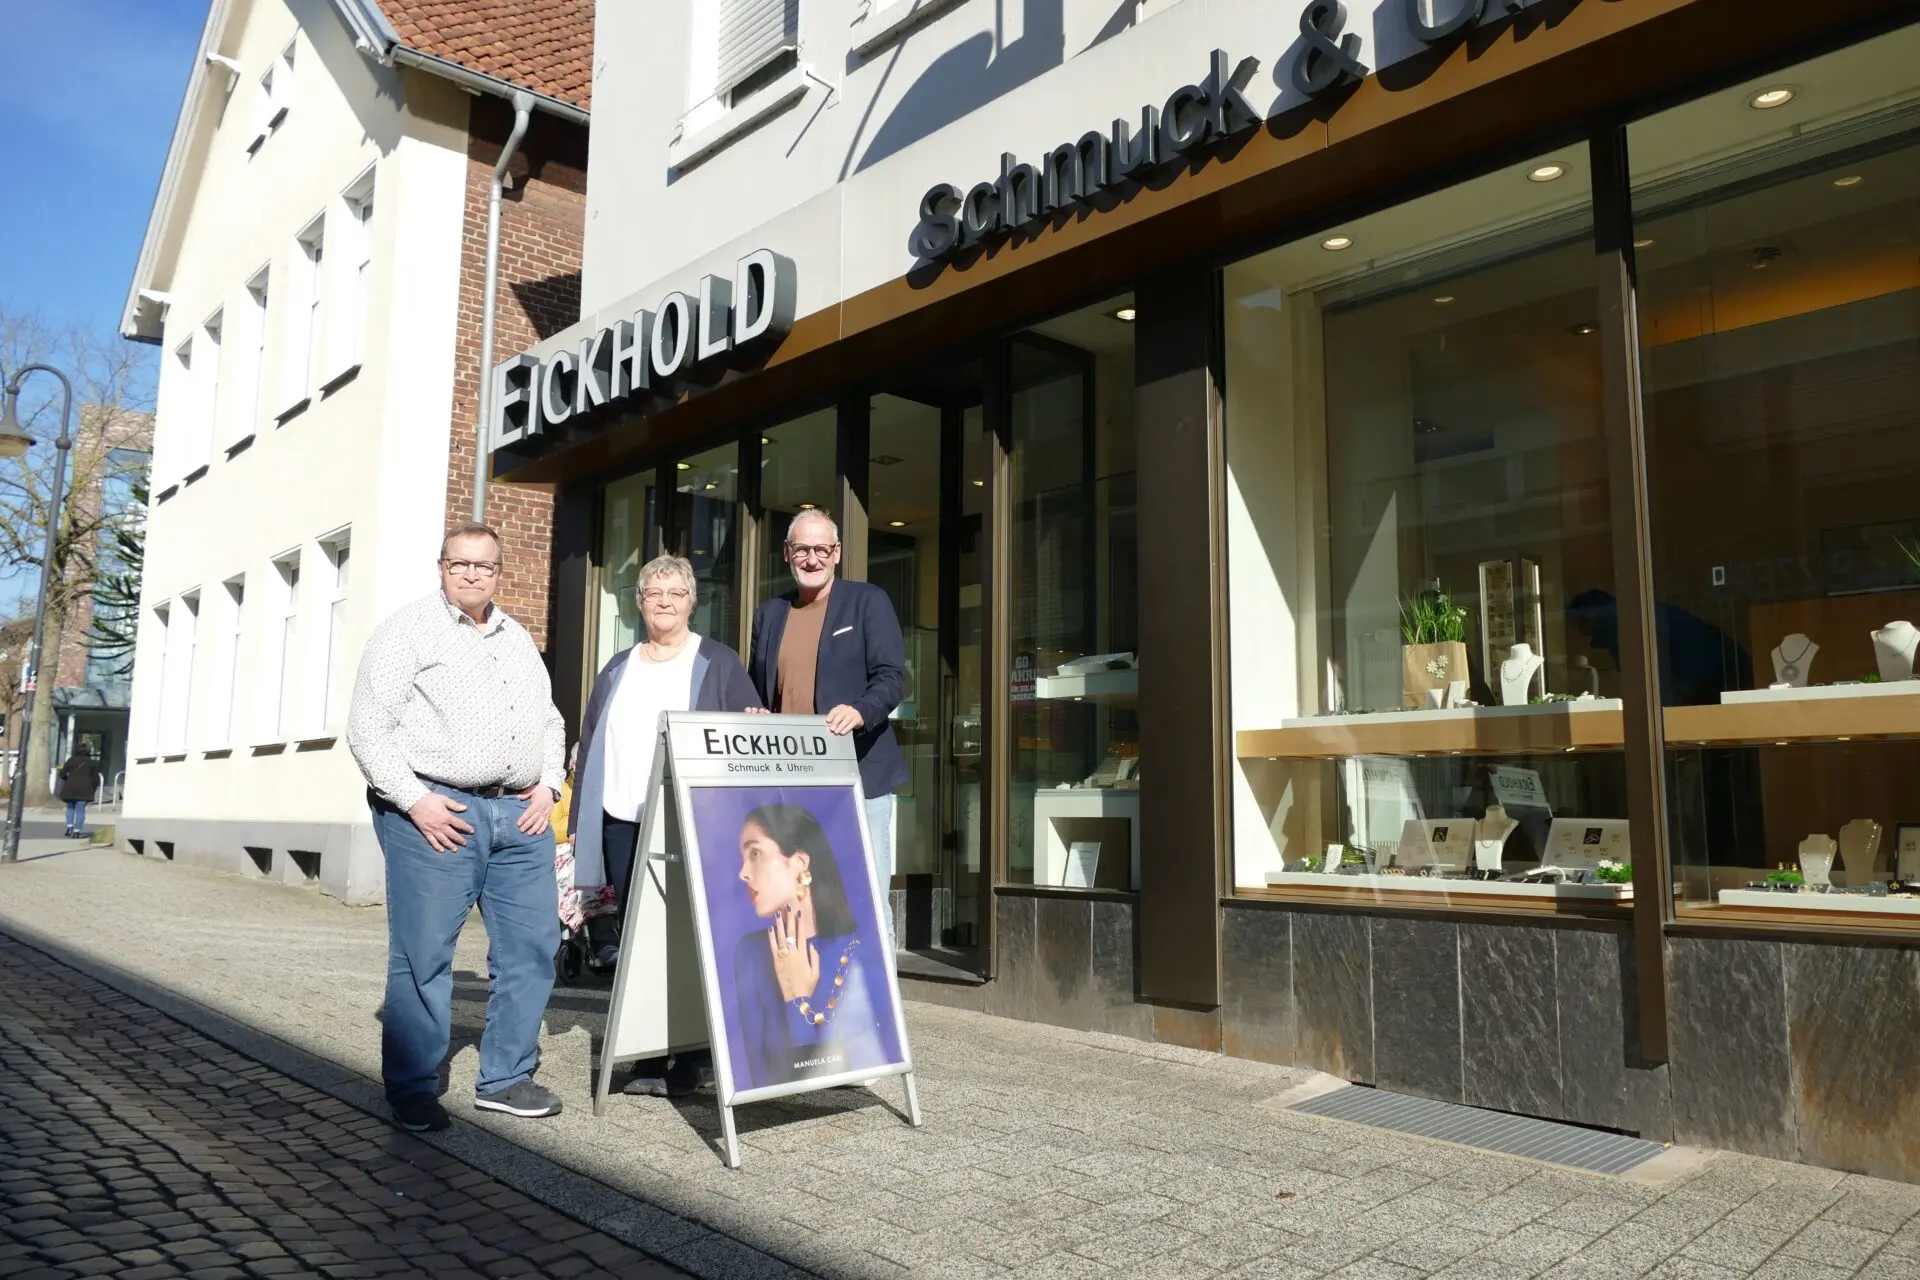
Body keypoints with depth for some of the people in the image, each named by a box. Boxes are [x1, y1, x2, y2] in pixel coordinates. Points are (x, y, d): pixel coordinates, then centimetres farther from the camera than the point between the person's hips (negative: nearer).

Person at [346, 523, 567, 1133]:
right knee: (423, 953, -3)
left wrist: (547, 785, 8)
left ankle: (505, 1079, 19)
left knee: (532, 946, 6)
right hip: (435, 811, -6)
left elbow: (551, 721, 24)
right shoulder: (408, 630, 0)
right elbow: (368, 729, -6)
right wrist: (415, 801, -13)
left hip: (518, 812, 6)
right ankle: (413, 1089, 11)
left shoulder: (518, 639, 19)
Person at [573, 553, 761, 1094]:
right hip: (623, 823, 4)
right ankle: (648, 1057, 14)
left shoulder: (718, 663, 4)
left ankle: (693, 1056, 7)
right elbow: (590, 747, 17)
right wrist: (581, 822, 11)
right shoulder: (617, 670, 17)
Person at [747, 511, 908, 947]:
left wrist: (861, 711, -26)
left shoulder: (868, 601, 3)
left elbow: (892, 675, -7)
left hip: (857, 775, -4)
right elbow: (755, 689, 20)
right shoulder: (769, 613, 16)